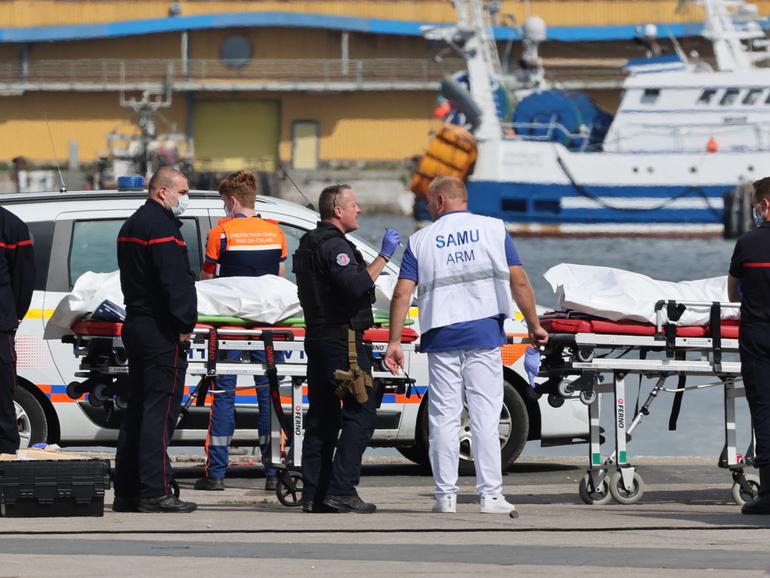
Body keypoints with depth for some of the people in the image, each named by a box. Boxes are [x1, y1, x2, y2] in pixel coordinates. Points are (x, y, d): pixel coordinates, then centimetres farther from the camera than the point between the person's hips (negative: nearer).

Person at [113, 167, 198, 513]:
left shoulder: (132, 225, 19)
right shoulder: (161, 226, -14)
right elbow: (175, 280, -21)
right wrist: (185, 324, -15)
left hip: (135, 325, 10)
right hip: (161, 330, -10)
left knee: (138, 409, 13)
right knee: (160, 410, -10)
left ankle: (126, 493, 14)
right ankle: (155, 493, -14)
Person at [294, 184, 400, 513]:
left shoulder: (310, 244, 18)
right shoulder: (335, 245, -14)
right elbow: (356, 286, -25)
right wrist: (383, 257, -19)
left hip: (316, 336, 10)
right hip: (340, 337, -10)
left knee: (322, 416, 9)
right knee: (361, 412, -9)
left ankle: (313, 494, 6)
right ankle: (340, 490, -17)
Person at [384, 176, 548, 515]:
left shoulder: (421, 241, 5)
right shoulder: (493, 230, 4)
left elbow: (402, 294, -1)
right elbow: (519, 282, -1)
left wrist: (394, 341, 2)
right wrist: (534, 325, 6)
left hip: (441, 338, 1)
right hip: (484, 335, -1)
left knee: (444, 418, 6)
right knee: (485, 417, -1)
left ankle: (446, 494, 5)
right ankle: (490, 494, -6)